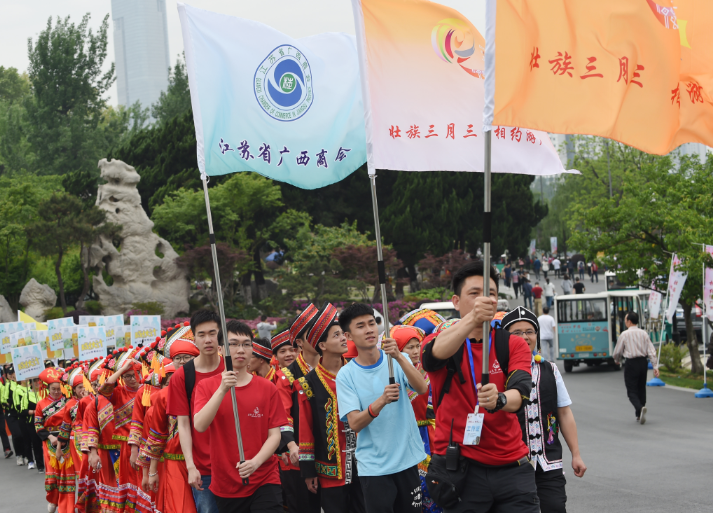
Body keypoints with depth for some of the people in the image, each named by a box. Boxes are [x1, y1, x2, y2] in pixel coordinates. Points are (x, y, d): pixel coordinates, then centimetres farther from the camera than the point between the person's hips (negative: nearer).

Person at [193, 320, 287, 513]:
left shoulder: (267, 388, 2)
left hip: (265, 481, -1)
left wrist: (256, 461, -18)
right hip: (225, 485, 1)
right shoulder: (207, 386, 2)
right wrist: (222, 389, -23)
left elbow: (274, 434, -1)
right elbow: (200, 426, -13)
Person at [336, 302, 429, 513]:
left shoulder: (398, 360, 0)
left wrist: (399, 357, -31)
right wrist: (381, 402, -30)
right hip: (373, 466, -2)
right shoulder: (346, 375, -5)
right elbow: (354, 423, -13)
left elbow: (421, 388, -17)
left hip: (408, 459, 2)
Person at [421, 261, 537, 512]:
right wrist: (471, 320, -44)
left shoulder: (514, 345, 7)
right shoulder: (444, 338, 1)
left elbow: (519, 392, -12)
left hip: (511, 466, 2)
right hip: (460, 468, -2)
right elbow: (436, 353, -25)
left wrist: (499, 400, -36)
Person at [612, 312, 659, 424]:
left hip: (631, 363, -5)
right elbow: (651, 351, 0)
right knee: (641, 389, 16)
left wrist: (617, 360, 22)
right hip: (643, 362, 5)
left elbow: (617, 352, 1)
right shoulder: (644, 334, 4)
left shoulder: (624, 335, -7)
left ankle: (640, 408, -28)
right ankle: (639, 415, 21)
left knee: (632, 391, -1)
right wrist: (655, 366, 1)